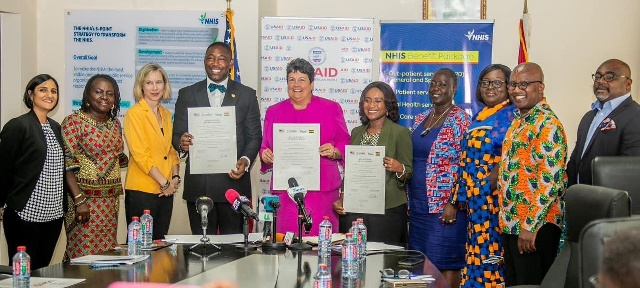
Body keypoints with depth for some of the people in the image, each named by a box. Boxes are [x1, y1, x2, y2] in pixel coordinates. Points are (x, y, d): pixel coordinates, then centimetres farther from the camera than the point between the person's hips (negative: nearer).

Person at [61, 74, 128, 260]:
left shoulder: (115, 124, 13)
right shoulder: (74, 122, -7)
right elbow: (66, 164, -13)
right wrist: (79, 200, -20)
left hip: (110, 201, 6)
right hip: (83, 198, -6)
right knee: (84, 256, -6)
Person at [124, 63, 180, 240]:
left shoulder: (166, 114, 15)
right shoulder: (134, 114, -6)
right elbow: (140, 154, -12)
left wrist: (175, 177, 2)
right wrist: (164, 182, -13)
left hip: (166, 191, 6)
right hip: (141, 191, -6)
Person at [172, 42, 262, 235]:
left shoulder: (247, 95, 9)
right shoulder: (187, 95, 11)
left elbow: (254, 137, 7)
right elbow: (177, 134, 9)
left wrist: (245, 161, -12)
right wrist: (181, 143, -15)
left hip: (233, 180, -1)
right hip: (198, 184, 1)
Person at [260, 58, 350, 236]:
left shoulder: (331, 109, 9)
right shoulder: (274, 112, 14)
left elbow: (345, 144, 10)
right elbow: (266, 147, 18)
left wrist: (334, 152, -10)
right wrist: (265, 155, -4)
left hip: (322, 189, -1)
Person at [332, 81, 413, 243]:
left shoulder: (400, 133, -1)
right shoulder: (356, 132, 15)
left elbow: (409, 173, -1)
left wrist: (399, 169, -22)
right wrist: (342, 198, 8)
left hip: (387, 211, -4)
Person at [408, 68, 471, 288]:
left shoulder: (461, 120, -9)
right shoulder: (421, 119, 12)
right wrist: (409, 200, 13)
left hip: (445, 206, -7)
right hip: (418, 204, 7)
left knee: (445, 265, -2)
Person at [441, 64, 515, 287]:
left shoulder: (510, 115, -7)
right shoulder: (479, 117, 16)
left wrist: (487, 189, -18)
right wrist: (454, 200, 15)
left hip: (495, 199, -8)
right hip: (475, 202, 8)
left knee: (491, 255, -4)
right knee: (477, 255, 12)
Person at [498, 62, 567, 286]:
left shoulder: (547, 124, -15)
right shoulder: (519, 121, 13)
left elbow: (552, 181, -22)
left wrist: (531, 226, -22)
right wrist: (509, 220, 16)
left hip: (534, 228, -9)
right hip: (512, 223, 9)